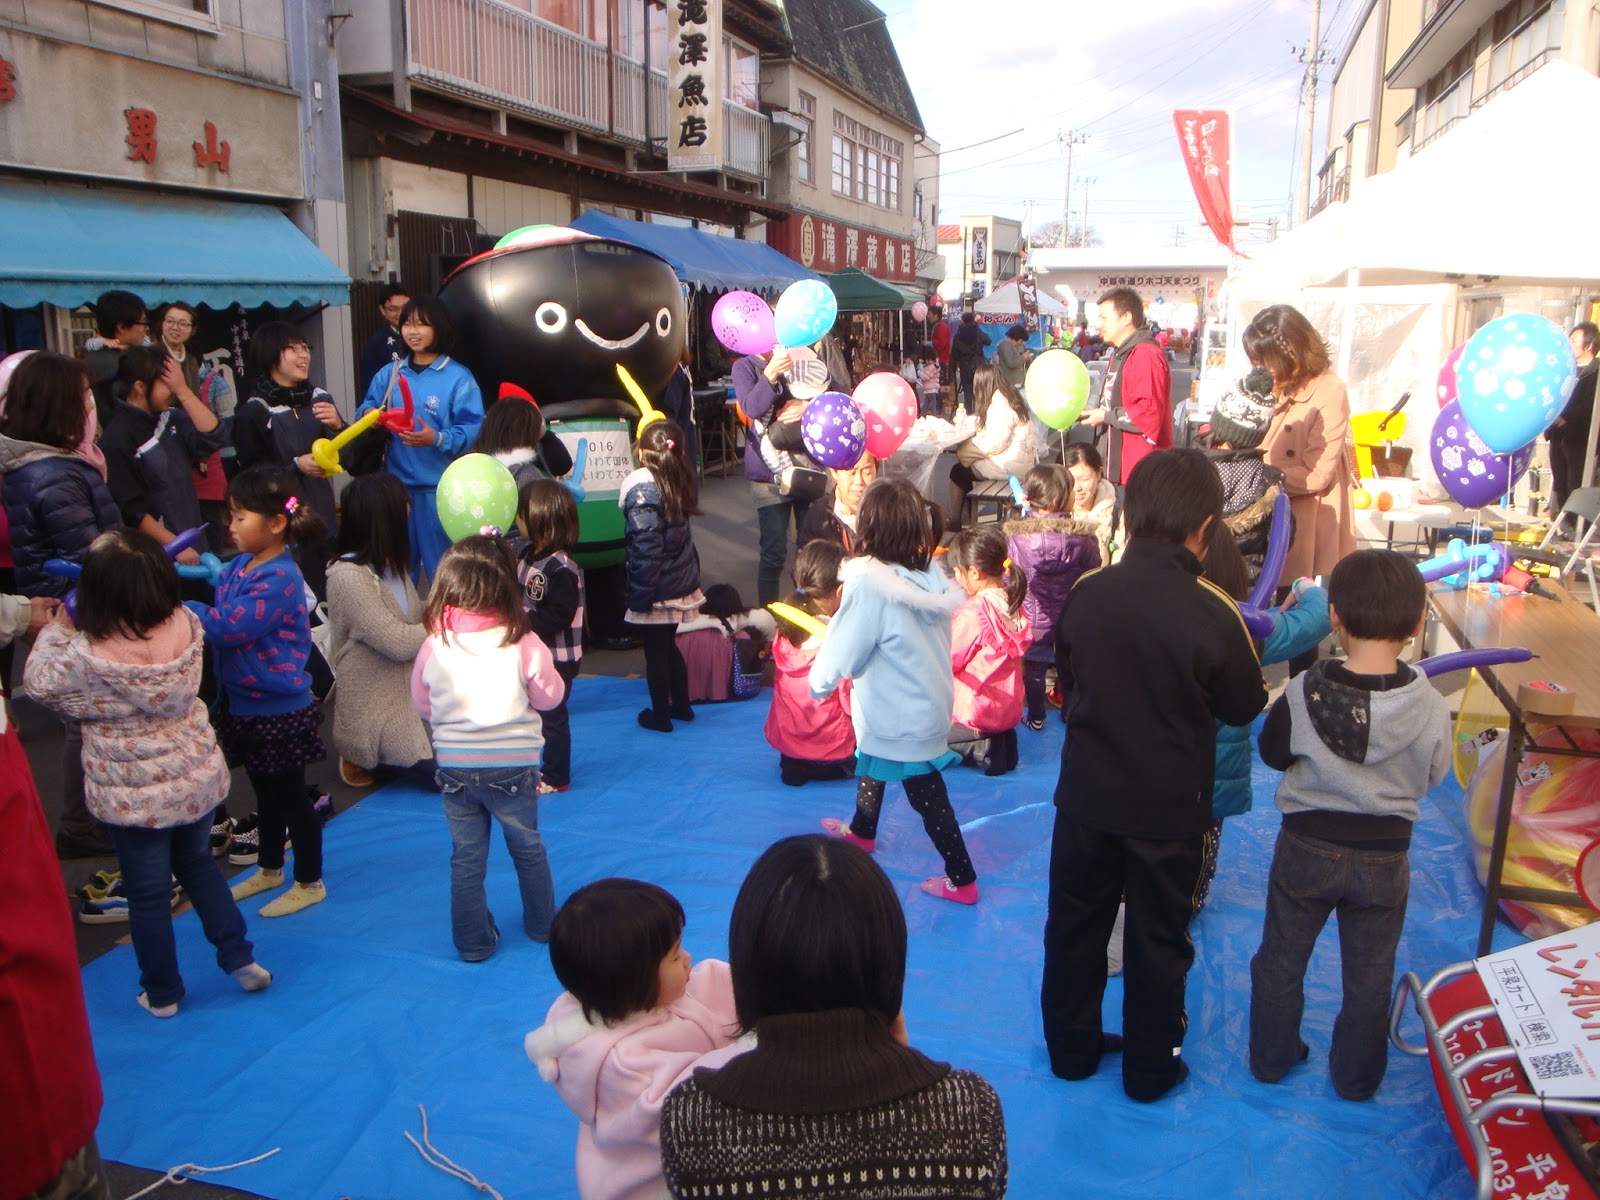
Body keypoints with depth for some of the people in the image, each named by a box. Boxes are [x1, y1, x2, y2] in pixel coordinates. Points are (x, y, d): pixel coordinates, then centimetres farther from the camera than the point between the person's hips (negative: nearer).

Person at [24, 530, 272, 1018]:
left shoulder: (87, 657, -26)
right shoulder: (186, 626, -17)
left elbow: (37, 680, -5)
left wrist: (57, 629, 7)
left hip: (132, 796, -4)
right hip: (197, 779, 4)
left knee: (148, 893, 13)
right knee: (197, 864, 27)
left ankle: (162, 993, 29)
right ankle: (240, 958, 29)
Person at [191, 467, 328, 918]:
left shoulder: (279, 579, -24)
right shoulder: (237, 567, 4)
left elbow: (227, 626, -30)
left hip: (279, 711, -9)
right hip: (244, 705, 9)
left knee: (291, 794, 6)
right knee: (265, 790, 23)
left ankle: (309, 882, 22)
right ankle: (269, 869, 41)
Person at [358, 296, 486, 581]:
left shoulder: (458, 377, -4)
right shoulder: (389, 373, 10)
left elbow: (474, 430, -11)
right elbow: (367, 407, 9)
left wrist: (438, 439, -27)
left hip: (440, 489, -4)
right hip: (396, 484, 4)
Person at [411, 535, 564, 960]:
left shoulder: (434, 645, -9)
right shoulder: (522, 643, -17)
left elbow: (422, 705, 4)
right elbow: (549, 696, -5)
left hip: (454, 767, 1)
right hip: (512, 765, -1)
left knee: (466, 858, 14)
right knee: (528, 848, 20)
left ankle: (473, 942, 22)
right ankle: (542, 924, 35)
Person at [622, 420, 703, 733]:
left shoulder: (642, 490, -21)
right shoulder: (678, 484, 0)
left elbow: (646, 549, -21)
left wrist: (639, 596, -14)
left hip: (658, 590, -7)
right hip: (682, 583, 7)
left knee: (655, 652, 9)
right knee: (668, 646, 23)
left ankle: (660, 716, 22)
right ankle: (681, 706, 35)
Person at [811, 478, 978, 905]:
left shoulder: (870, 585, -27)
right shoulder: (931, 574, -7)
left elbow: (843, 649, -18)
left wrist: (819, 683, 2)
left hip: (903, 716, -8)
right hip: (928, 702, 8)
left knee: (928, 797, 6)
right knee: (871, 758, 29)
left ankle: (961, 880, 18)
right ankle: (861, 830, 52)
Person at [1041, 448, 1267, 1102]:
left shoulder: (1085, 592, -11)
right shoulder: (1213, 612, -21)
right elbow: (1243, 707, -5)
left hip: (1087, 795, 3)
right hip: (1170, 806, -2)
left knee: (1075, 923, 19)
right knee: (1158, 939, 15)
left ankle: (1071, 1048, 36)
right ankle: (1150, 1067, 32)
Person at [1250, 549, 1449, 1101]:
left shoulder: (1304, 693, -22)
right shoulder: (1430, 708, -20)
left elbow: (1273, 753, -5)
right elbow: (1431, 777, -3)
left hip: (1307, 847, 0)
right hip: (1384, 857, 1)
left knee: (1280, 960, 20)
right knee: (1369, 975, 20)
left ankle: (1270, 1059, 36)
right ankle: (1356, 1077, 37)